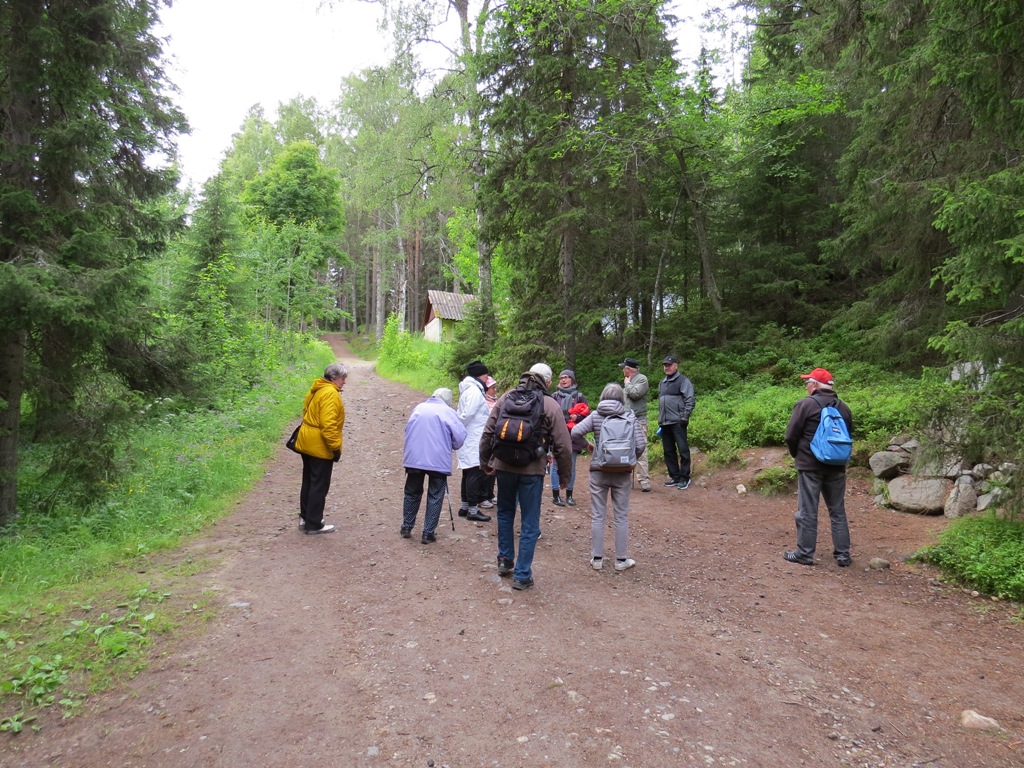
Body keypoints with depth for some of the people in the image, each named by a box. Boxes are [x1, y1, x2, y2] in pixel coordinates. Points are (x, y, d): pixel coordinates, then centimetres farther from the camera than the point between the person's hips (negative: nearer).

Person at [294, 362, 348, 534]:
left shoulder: (316, 390, 11)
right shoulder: (330, 393, -19)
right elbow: (328, 424, -26)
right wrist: (336, 447, -20)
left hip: (307, 443, 10)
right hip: (320, 446, -10)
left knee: (309, 483, 19)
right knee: (319, 486, 0)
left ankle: (305, 518, 29)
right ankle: (313, 524, 8)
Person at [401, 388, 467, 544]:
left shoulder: (418, 408, 11)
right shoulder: (448, 412, -3)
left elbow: (408, 431, 18)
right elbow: (460, 436, -10)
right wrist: (449, 447, 9)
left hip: (413, 459, 4)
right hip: (438, 461, -4)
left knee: (412, 493, 20)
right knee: (435, 497, 7)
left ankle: (406, 527, 29)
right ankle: (428, 533, 8)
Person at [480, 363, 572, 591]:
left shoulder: (506, 397, 2)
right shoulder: (551, 405, -5)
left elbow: (488, 433, 4)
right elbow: (563, 446, -7)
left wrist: (485, 461, 17)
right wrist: (565, 474, 6)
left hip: (504, 466, 3)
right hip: (532, 470, -3)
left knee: (505, 513, 24)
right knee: (529, 524, 8)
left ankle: (505, 561, 35)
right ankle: (522, 575, 12)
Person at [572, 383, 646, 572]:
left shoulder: (595, 416, -3)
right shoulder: (630, 416, -3)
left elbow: (575, 432, -13)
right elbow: (641, 445, -8)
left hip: (599, 471, 0)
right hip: (622, 473, 0)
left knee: (598, 516, 10)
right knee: (621, 517, 10)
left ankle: (597, 558, 17)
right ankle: (621, 560, 18)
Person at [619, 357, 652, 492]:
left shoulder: (641, 379, -6)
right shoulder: (628, 381, 17)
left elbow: (635, 394, -21)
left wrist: (627, 384, -5)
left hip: (638, 422, -8)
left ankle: (644, 481, -9)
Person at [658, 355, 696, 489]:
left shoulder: (683, 381, -4)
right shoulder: (662, 383, 20)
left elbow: (690, 400, -10)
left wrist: (685, 417, -16)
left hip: (677, 422, -8)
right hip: (665, 423, 8)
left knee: (683, 450, -4)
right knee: (669, 451, 11)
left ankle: (684, 478, 4)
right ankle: (674, 477, 19)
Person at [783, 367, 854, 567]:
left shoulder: (806, 404, -11)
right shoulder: (843, 407, 7)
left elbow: (791, 435, -10)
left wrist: (796, 455, 8)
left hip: (810, 466, -5)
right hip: (836, 467, 5)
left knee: (807, 511, 1)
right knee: (838, 511, 13)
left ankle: (804, 553, 7)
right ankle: (843, 554, 18)